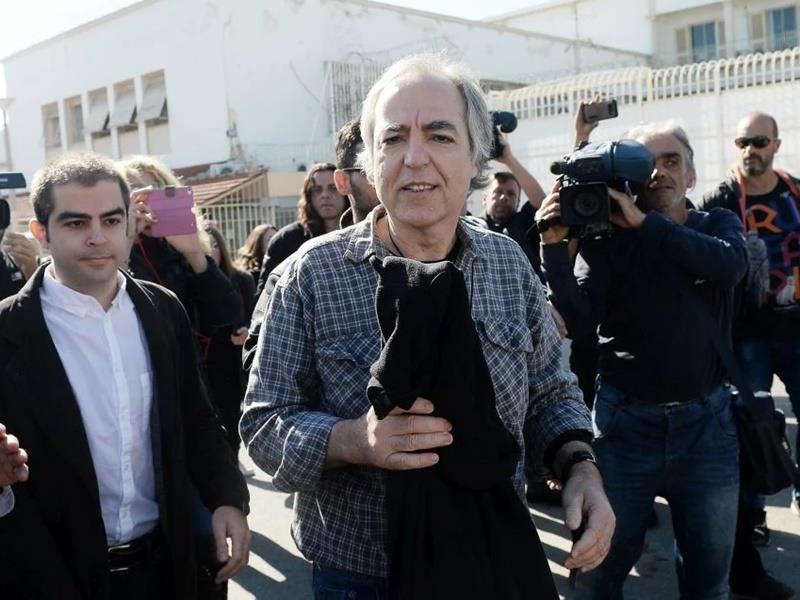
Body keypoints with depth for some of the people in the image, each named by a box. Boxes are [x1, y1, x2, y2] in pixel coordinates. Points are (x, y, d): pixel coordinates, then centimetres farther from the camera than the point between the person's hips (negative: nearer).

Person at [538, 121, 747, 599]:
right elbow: (579, 321, -14)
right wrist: (555, 246, -26)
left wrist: (643, 223, -27)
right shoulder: (606, 236, -2)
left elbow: (730, 265, -19)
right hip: (626, 419, -1)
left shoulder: (719, 225, 5)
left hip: (709, 421, 2)